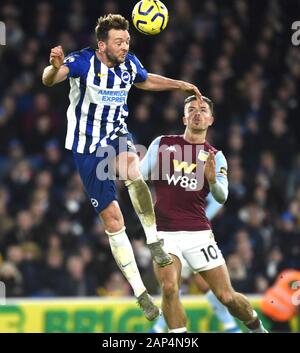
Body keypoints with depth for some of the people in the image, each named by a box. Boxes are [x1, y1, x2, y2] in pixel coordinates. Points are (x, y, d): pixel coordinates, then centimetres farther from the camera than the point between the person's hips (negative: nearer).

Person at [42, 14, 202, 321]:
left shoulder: (130, 64, -3)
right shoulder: (83, 62, -19)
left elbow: (146, 81, 22)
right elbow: (49, 80, -38)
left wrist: (180, 85, 18)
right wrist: (54, 68, -59)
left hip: (117, 136, 3)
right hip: (87, 147, -3)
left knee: (133, 171, -35)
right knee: (112, 220, -2)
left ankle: (153, 240, -19)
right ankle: (140, 292, 7)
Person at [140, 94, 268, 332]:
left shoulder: (215, 157, 9)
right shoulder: (162, 144, 9)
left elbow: (221, 197, -5)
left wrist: (212, 179, -26)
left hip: (198, 232, 0)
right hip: (164, 232, 0)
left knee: (227, 296, -2)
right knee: (169, 288, -23)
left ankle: (257, 328, 26)